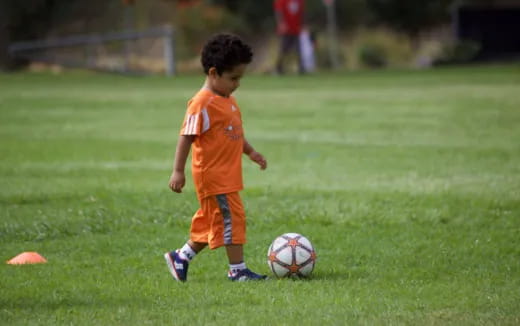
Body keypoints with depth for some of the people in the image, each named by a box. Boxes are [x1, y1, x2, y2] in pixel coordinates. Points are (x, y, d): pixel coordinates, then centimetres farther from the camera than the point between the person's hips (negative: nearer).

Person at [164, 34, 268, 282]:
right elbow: (187, 137, -18)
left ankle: (180, 258, 28)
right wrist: (178, 171, -20)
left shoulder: (228, 100, 13)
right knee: (231, 217, -7)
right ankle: (237, 269, -1)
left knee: (211, 221, 16)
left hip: (229, 175, 10)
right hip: (213, 175, -10)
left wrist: (251, 152, 19)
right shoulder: (202, 103, -17)